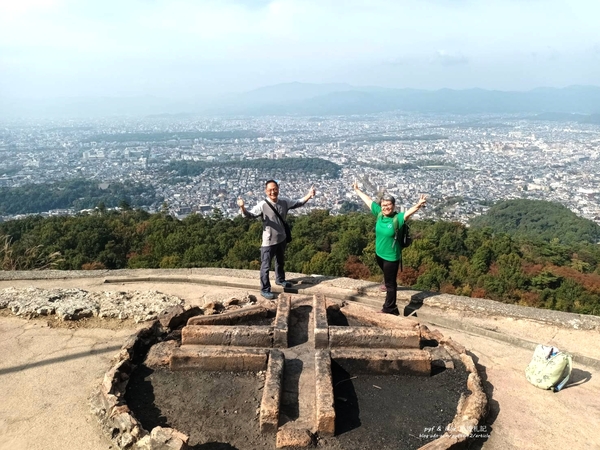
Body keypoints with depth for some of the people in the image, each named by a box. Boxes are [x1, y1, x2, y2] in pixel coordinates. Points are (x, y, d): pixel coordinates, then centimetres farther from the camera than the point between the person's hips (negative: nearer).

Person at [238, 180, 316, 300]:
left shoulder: (284, 201, -4)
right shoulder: (262, 205, -21)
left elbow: (297, 203, 10)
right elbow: (250, 214, -26)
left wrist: (309, 195, 0)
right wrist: (242, 208, -47)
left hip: (282, 239, 6)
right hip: (268, 241, -6)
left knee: (280, 262, 28)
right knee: (266, 266, 4)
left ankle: (280, 279, 52)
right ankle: (265, 289, 20)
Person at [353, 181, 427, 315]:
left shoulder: (398, 218, -20)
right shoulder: (379, 213, -4)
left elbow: (409, 212, -40)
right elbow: (368, 200, 8)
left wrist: (418, 205, -60)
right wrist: (357, 190, 20)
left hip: (391, 257, -6)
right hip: (379, 254, 6)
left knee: (390, 283, 6)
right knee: (388, 280, 26)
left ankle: (389, 309, 20)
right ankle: (392, 306, 47)